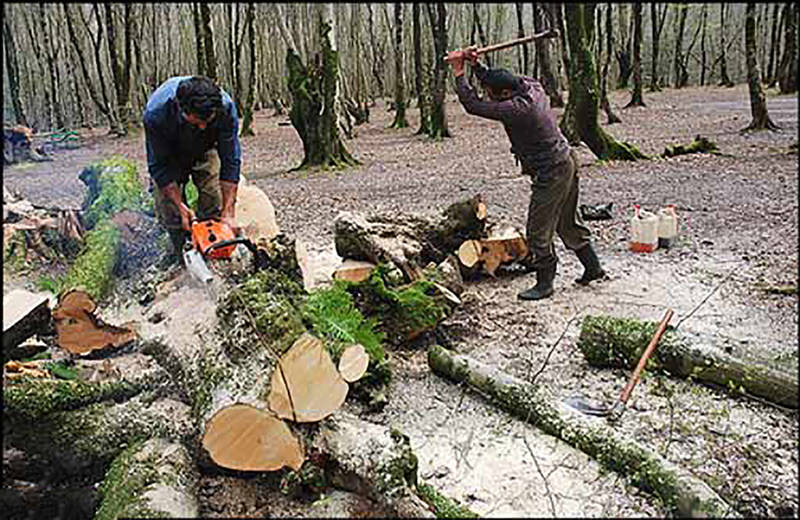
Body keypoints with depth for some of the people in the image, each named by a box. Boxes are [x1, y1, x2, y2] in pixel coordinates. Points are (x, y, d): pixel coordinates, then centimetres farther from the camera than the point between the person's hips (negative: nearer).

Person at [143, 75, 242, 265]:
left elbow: (231, 162, -29)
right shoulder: (156, 113, -40)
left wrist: (228, 213, -31)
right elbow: (159, 166, -27)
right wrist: (181, 207, -30)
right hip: (167, 152, -1)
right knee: (168, 206, -8)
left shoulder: (225, 107, -38)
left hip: (205, 149, 1)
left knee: (214, 200, -8)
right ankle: (180, 253, 8)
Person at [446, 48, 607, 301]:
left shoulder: (517, 109, -26)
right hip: (566, 162, 10)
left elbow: (473, 105, -23)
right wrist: (476, 65, 4)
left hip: (551, 173, -10)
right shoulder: (530, 86, 1)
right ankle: (593, 268, 34)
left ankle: (544, 283, 11)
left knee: (538, 231, 0)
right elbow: (494, 80, 17)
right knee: (568, 223, 22)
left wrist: (458, 72, -15)